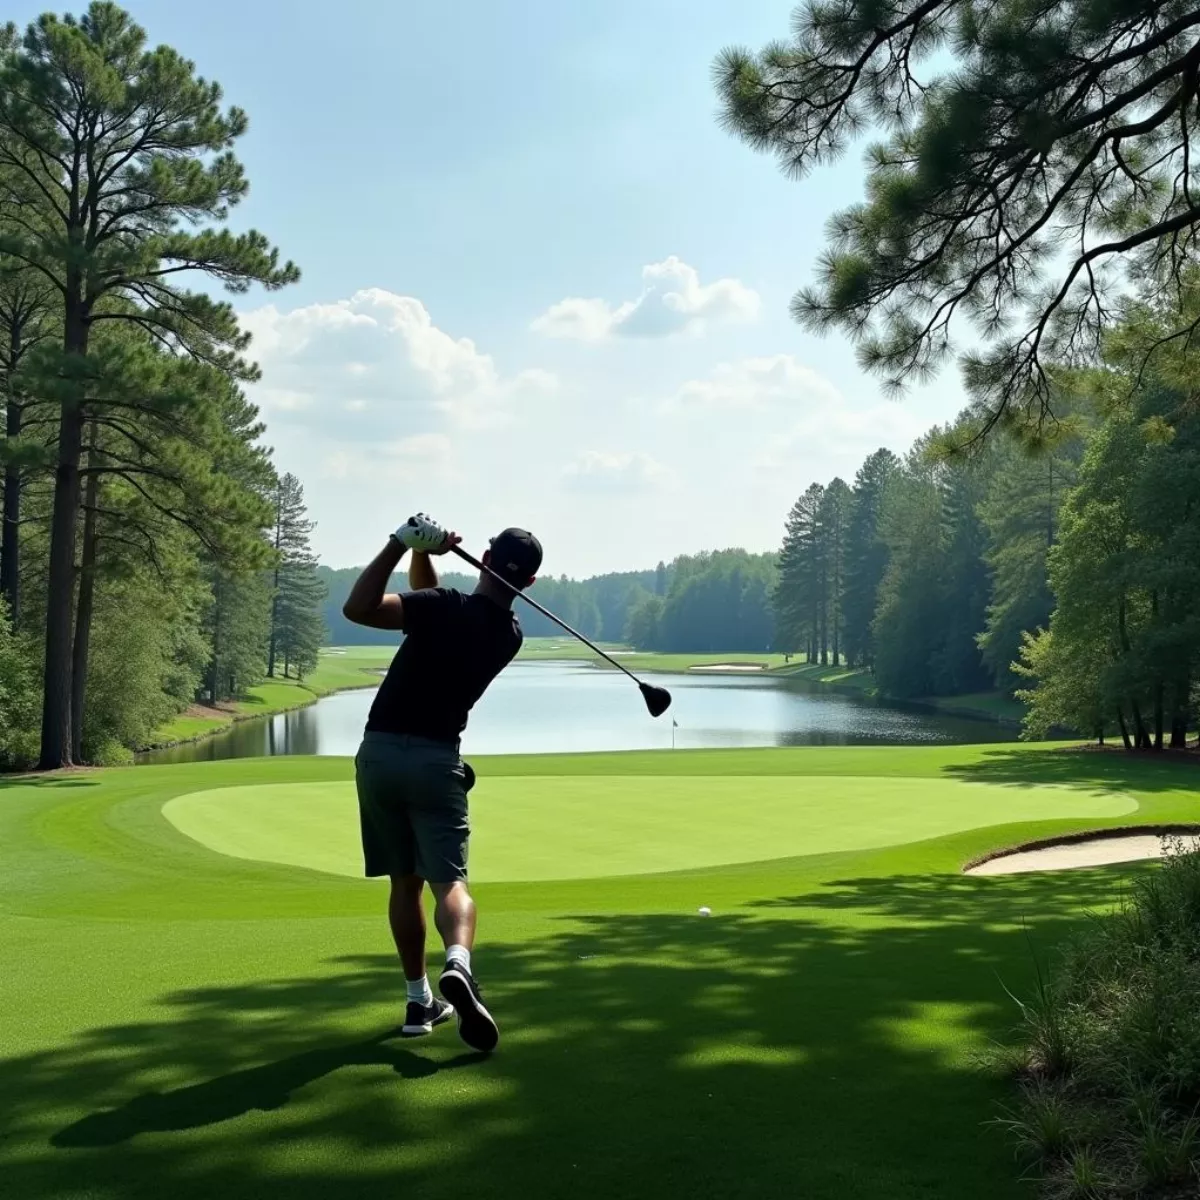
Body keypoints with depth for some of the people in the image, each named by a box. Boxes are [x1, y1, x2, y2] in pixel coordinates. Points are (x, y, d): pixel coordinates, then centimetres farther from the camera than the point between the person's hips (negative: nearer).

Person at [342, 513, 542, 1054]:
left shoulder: (442, 608, -11)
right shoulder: (510, 635, 5)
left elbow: (357, 607, -23)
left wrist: (403, 543, -20)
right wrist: (422, 555, -2)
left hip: (380, 752, 0)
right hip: (436, 759, 1)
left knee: (404, 880, 12)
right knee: (449, 879, -6)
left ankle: (420, 1000, 18)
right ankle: (458, 965, -36)